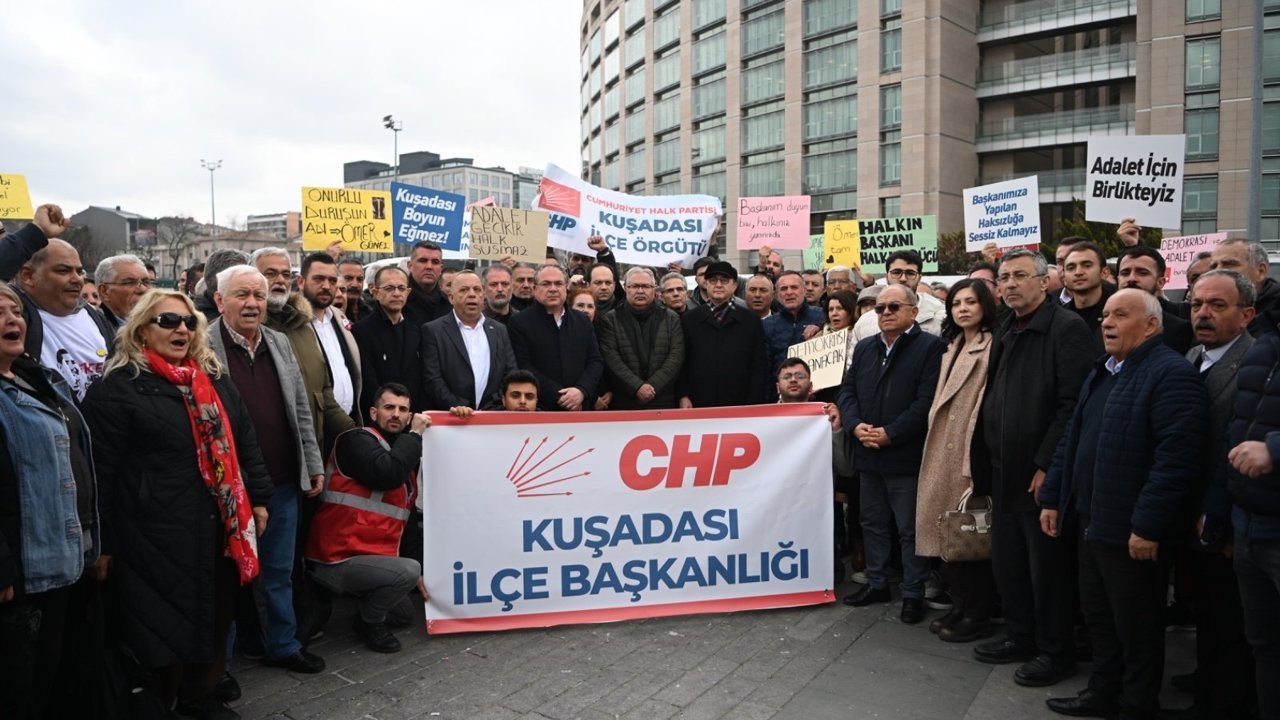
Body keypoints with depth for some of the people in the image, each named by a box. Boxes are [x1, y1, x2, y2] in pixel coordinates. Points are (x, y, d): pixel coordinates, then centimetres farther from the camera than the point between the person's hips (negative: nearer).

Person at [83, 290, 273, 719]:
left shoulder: (215, 381, 12)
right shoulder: (118, 388, -8)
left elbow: (245, 444, 15)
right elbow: (102, 470, -9)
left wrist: (258, 499, 11)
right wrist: (105, 542, -10)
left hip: (220, 526, 6)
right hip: (157, 534, -6)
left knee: (214, 619, 17)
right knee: (162, 626, 5)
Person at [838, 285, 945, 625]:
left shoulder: (930, 347, -7)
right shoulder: (864, 347, 13)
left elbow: (927, 400, -15)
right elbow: (846, 391, 10)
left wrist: (890, 433, -18)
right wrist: (856, 425, -8)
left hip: (907, 456, -6)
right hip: (868, 454, 6)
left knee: (910, 530, 4)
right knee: (872, 523, 17)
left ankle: (913, 593, 17)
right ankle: (877, 584, 31)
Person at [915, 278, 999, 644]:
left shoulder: (993, 347, -11)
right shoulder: (952, 348, 16)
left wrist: (977, 453, -19)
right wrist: (936, 444, 15)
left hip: (975, 451, -8)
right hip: (946, 452, 8)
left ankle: (977, 616, 14)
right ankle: (959, 606, 26)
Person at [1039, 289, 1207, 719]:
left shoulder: (1172, 374, -15)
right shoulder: (1101, 374, 15)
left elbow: (1176, 458, -23)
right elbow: (1072, 440, 19)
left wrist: (1147, 526, -24)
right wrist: (1053, 498, 15)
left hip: (1132, 533, -9)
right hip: (1091, 522, 9)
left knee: (1136, 627, 7)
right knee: (1097, 616, 20)